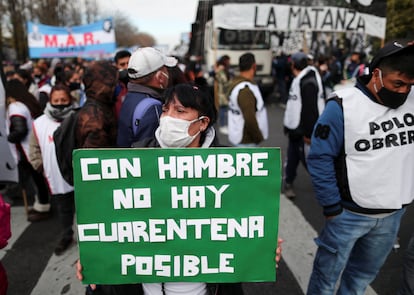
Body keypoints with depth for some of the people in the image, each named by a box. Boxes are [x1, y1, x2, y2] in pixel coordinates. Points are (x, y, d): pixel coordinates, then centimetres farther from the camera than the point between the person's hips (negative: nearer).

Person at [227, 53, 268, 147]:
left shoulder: (236, 83, 7)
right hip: (246, 140, -10)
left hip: (240, 135, 10)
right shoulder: (245, 89, -24)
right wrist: (259, 138, -13)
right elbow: (250, 119, -28)